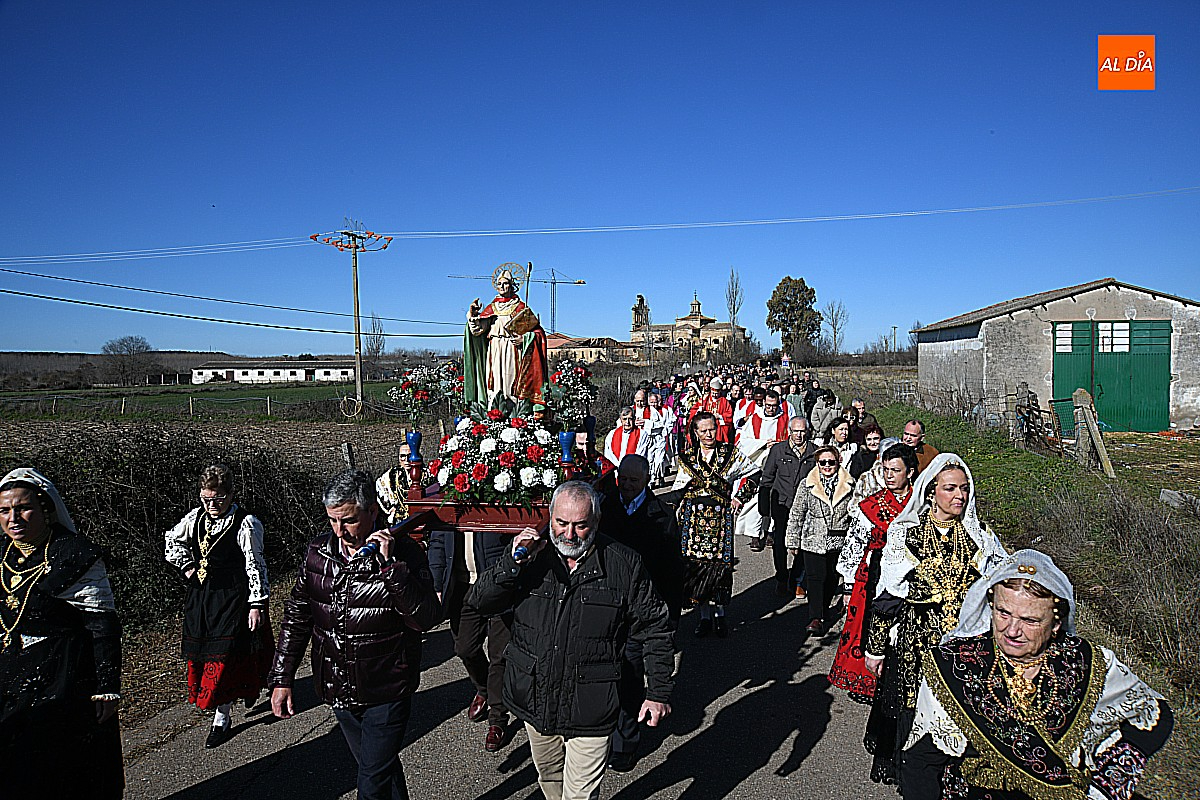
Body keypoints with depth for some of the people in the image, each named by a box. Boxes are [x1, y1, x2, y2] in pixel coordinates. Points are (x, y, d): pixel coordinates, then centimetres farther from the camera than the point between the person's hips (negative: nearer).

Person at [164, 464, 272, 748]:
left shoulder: (246, 524, -14)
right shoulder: (196, 517, 4)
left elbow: (255, 566, -12)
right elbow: (172, 540, 23)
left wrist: (257, 604, -14)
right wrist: (187, 566, 10)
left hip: (233, 599, -6)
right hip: (201, 597, 6)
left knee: (224, 655, -4)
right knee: (202, 652, 13)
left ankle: (222, 719, 10)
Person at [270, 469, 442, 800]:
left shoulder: (404, 552, -16)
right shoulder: (318, 551, -1)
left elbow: (427, 618, -23)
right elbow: (296, 616, 6)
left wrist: (391, 565, -31)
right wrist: (281, 678, 5)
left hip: (386, 694, -5)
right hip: (338, 690, 5)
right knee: (379, 766, 22)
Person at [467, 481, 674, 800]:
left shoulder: (625, 565, -11)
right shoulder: (532, 556, -6)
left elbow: (655, 630, -2)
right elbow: (479, 602, -9)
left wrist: (659, 692, -2)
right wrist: (512, 562, -25)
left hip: (590, 711, -3)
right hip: (534, 701, 4)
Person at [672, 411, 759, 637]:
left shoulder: (729, 453, 4)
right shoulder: (687, 457, 9)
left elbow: (754, 474, 10)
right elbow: (679, 489, 13)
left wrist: (739, 497, 5)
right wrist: (676, 514, 6)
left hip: (721, 515, -1)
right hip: (693, 515, 1)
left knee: (720, 562, -4)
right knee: (697, 563, -1)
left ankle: (719, 614, 12)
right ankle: (705, 616, 10)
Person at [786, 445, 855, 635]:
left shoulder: (849, 485, 2)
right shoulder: (807, 485, -2)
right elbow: (796, 515, 2)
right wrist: (793, 541, 2)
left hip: (839, 541, 2)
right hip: (813, 541, -2)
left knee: (831, 579, 11)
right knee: (815, 577, -9)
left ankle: (824, 612, 30)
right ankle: (815, 618, -8)